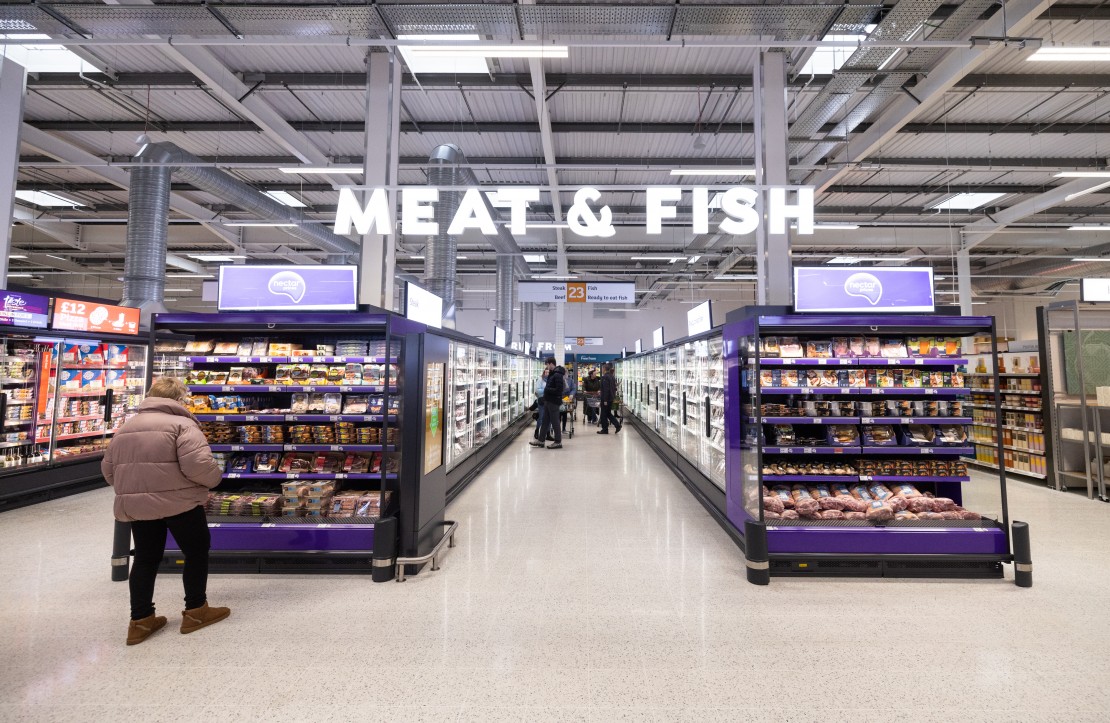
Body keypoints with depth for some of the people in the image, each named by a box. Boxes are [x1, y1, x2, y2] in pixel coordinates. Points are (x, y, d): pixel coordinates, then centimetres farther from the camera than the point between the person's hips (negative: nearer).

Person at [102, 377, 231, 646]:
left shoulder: (126, 427, 12)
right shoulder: (181, 424, -13)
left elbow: (108, 469, 16)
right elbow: (198, 465, -24)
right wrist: (215, 477, -5)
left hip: (136, 505, 7)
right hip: (179, 502, -6)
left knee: (145, 559, 19)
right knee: (197, 552, 11)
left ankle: (140, 621, 23)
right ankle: (195, 611, 20)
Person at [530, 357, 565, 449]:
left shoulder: (557, 375, -17)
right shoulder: (551, 374, 12)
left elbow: (558, 390, -24)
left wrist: (547, 389, -16)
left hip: (553, 402, -10)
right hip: (548, 401, 10)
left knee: (555, 422, -1)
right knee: (545, 421, 13)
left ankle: (558, 442, 10)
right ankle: (541, 440, 20)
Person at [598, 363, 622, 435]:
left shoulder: (605, 377, -16)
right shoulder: (612, 377, 11)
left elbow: (606, 389, -21)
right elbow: (614, 388, 15)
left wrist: (605, 400, -20)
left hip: (606, 398, -8)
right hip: (611, 398, 9)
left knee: (604, 414, 3)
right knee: (608, 413, 17)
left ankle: (605, 429, 10)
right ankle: (617, 425, 7)